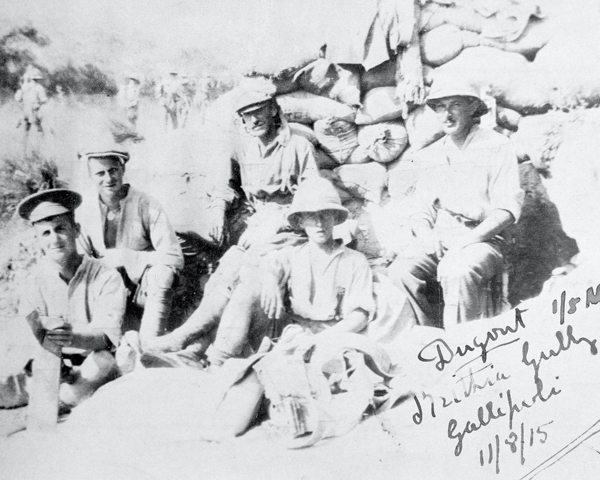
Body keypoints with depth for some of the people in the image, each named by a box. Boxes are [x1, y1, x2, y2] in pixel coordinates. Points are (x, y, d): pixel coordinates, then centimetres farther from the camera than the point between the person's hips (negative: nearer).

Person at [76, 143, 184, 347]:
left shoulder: (146, 205, -14)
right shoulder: (85, 207, -6)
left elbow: (174, 259, -18)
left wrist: (125, 258, -23)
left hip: (145, 291, -3)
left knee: (161, 276, -33)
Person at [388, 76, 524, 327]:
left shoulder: (496, 146, 2)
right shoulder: (431, 155, 18)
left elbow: (508, 208, -6)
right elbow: (421, 212, 18)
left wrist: (468, 240, -18)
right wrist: (426, 235, -6)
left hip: (483, 241, -4)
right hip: (438, 242, 5)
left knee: (455, 270, -36)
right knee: (401, 270, -25)